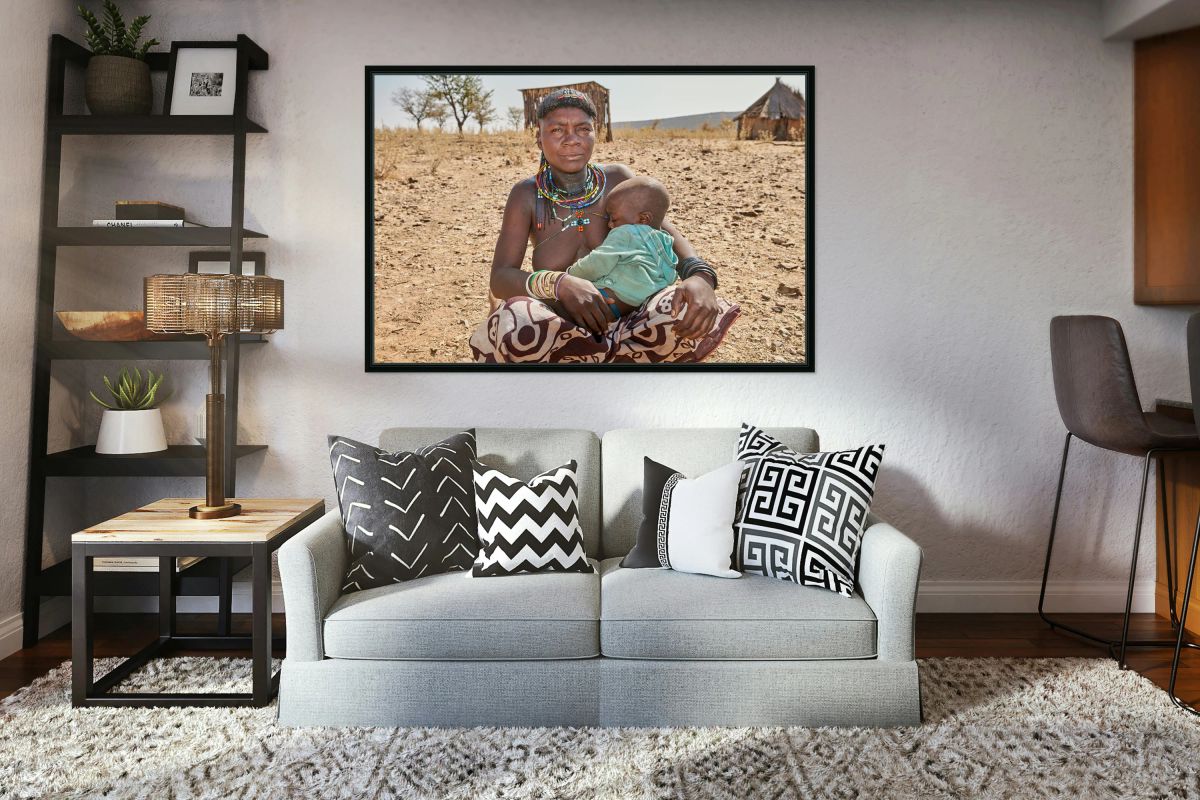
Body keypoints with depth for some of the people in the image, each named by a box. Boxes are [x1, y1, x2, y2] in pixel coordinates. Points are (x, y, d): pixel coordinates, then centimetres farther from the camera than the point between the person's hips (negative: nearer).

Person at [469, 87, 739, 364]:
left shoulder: (617, 179, -1)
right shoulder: (527, 195, -6)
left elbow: (670, 237, -5)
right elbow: (500, 279, -13)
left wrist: (700, 276, -29)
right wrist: (559, 284, -34)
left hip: (622, 323, 2)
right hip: (558, 327, -1)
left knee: (693, 313, -28)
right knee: (513, 326, -37)